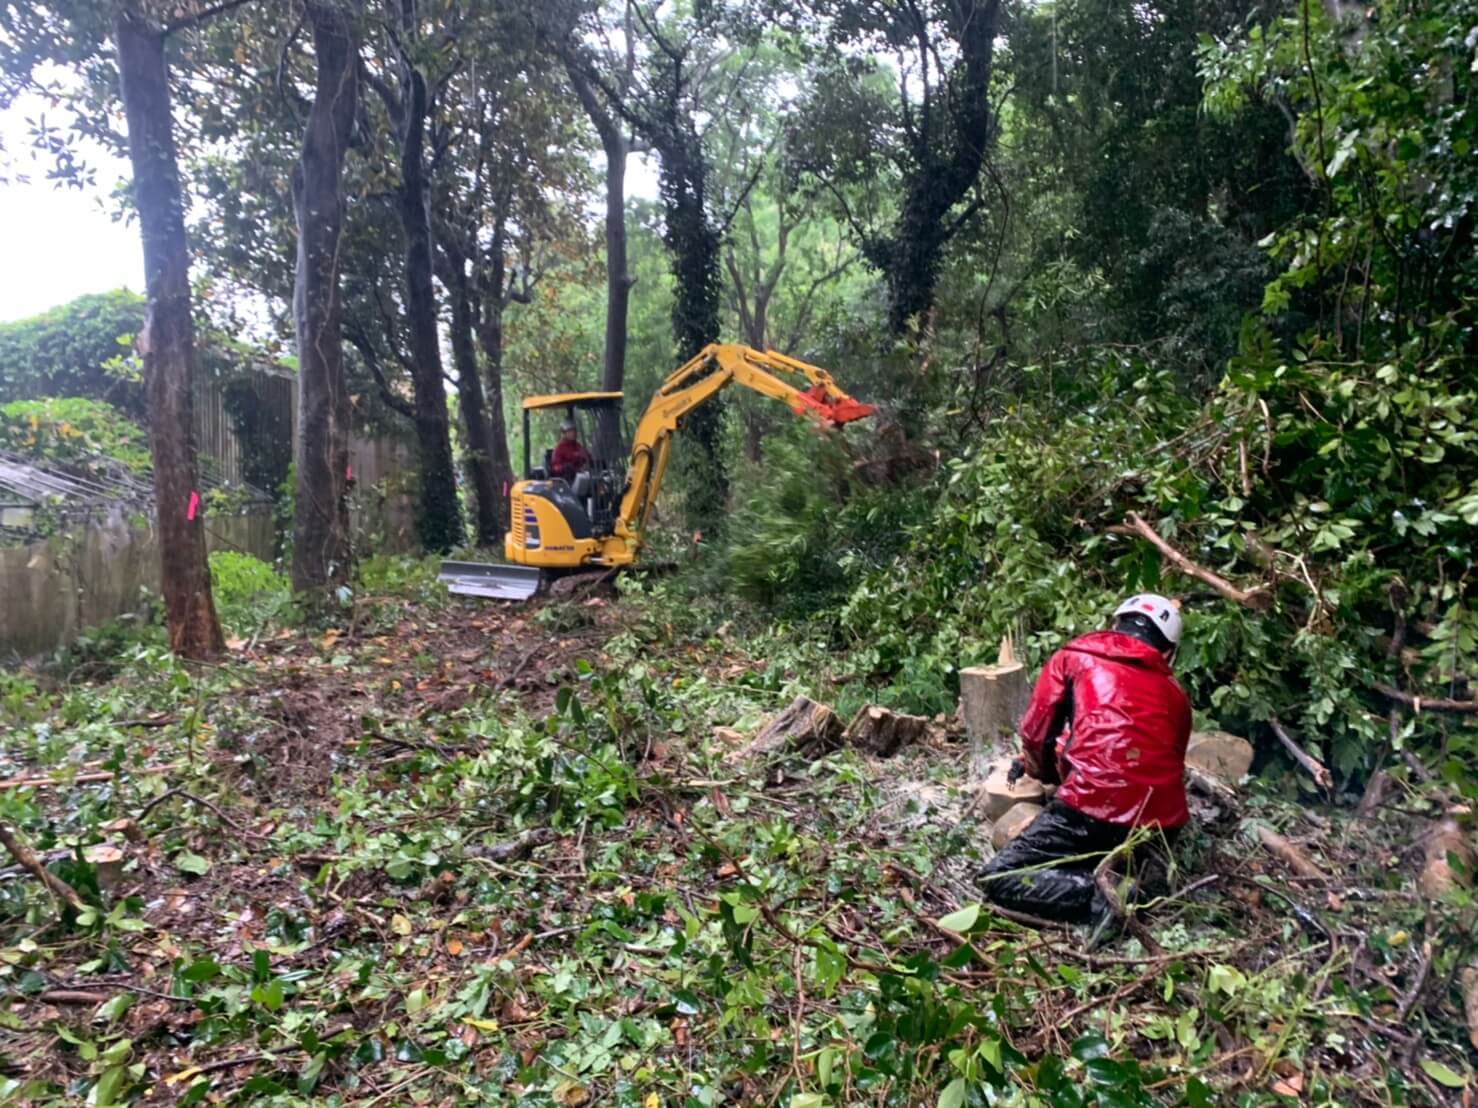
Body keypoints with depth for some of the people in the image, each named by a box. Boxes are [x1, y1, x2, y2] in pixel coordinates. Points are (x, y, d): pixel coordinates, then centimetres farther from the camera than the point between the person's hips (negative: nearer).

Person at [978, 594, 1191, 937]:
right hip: (1160, 826, 6)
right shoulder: (1176, 694, 21)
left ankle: (1096, 895, -15)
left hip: (1096, 807, -5)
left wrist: (1042, 769, 33)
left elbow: (1035, 733, 11)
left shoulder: (1075, 656, 12)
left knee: (999, 879, 3)